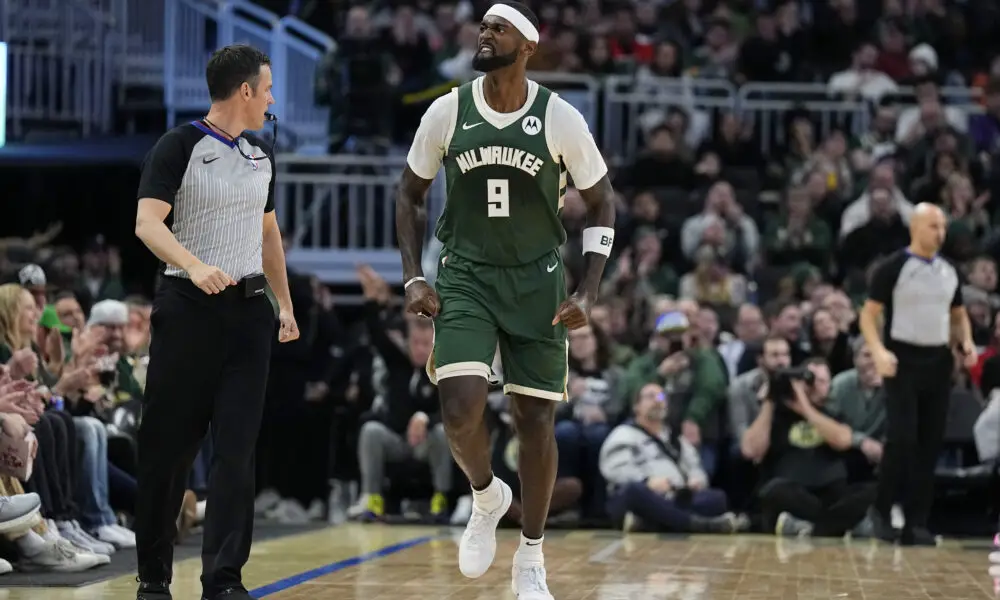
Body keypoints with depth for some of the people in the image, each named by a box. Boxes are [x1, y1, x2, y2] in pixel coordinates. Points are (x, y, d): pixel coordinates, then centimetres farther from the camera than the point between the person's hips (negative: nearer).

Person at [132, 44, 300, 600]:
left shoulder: (261, 154, 14)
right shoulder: (180, 147, -7)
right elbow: (148, 224, -17)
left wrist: (286, 303, 19)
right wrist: (195, 266, -33)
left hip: (248, 309, 5)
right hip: (188, 306, -5)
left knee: (237, 449, -3)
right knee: (168, 448, 1)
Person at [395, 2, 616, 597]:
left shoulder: (559, 118, -9)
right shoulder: (448, 111, -5)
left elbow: (601, 203, 1)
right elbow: (411, 194, 9)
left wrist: (588, 293, -8)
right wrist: (413, 276, -2)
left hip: (536, 281, 0)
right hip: (465, 279, 0)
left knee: (536, 421, 2)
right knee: (461, 408, -19)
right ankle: (487, 496, 14)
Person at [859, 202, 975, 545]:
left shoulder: (949, 272, 12)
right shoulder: (892, 268, -5)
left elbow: (959, 314, 23)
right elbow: (869, 315, -5)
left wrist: (967, 342, 3)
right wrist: (878, 351, -21)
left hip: (938, 362, 5)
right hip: (902, 361, -5)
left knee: (931, 443, 3)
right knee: (902, 437, -15)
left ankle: (916, 523, 8)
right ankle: (881, 510, 4)